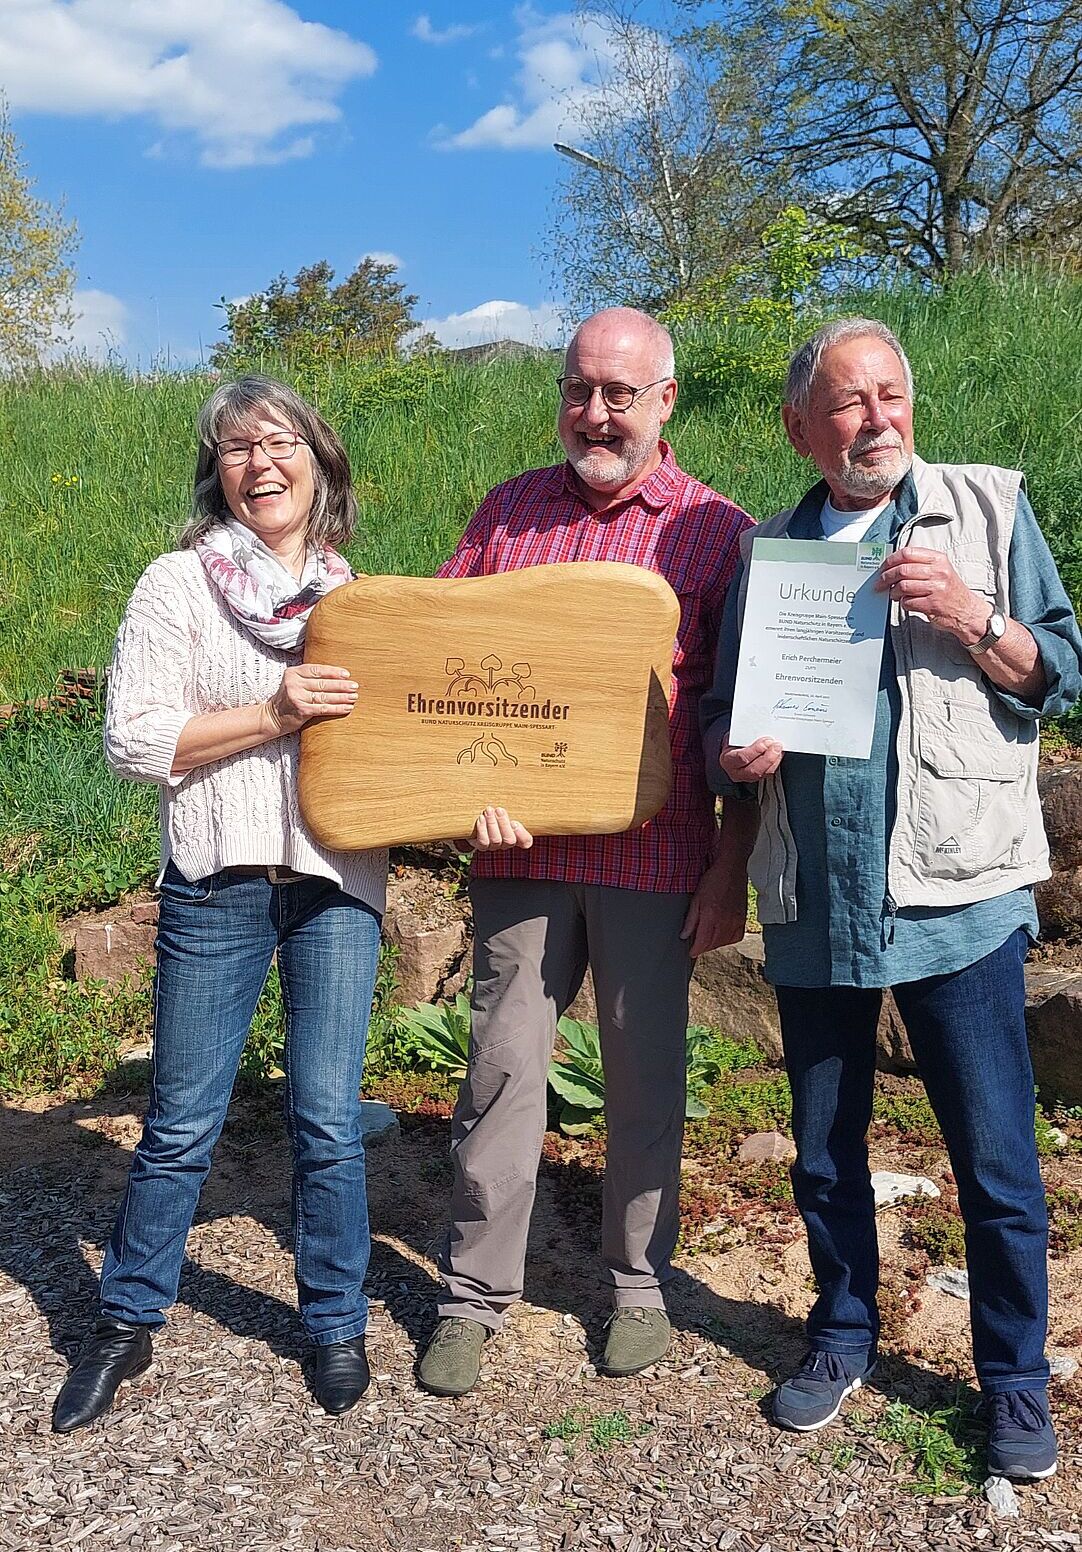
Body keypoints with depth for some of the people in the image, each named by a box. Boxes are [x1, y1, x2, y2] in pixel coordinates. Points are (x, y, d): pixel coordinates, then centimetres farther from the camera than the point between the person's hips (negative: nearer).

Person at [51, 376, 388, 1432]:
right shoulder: (178, 584, -1)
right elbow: (132, 742, -8)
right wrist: (274, 713, -17)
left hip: (338, 882, 2)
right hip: (216, 882, -2)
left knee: (327, 1119, 6)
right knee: (181, 1123, 8)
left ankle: (335, 1325, 26)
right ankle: (126, 1324, 29)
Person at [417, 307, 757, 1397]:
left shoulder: (717, 531, 0)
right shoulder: (508, 511, 8)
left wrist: (731, 869, -4)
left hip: (653, 857, -2)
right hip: (520, 850, 2)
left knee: (646, 1076, 11)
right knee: (501, 1070, 7)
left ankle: (639, 1285, 31)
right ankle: (472, 1297, 23)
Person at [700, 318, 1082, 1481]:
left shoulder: (987, 507, 4)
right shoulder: (768, 549, 12)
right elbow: (718, 716, 15)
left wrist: (969, 617, -15)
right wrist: (732, 753, -8)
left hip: (957, 893, -3)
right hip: (813, 902, 3)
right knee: (823, 1148, 16)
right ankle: (842, 1336, 36)